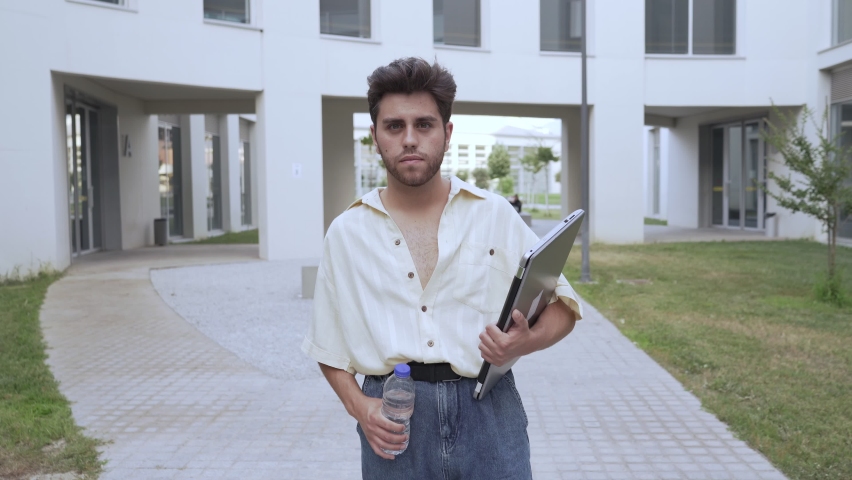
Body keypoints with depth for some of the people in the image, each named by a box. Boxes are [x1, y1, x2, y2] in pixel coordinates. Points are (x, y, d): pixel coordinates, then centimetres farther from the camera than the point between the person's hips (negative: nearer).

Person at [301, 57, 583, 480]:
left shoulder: (496, 215, 3)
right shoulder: (346, 233, 6)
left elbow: (562, 307, 7)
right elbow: (329, 345, 12)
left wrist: (527, 342, -13)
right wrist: (358, 406, -4)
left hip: (486, 412, 0)